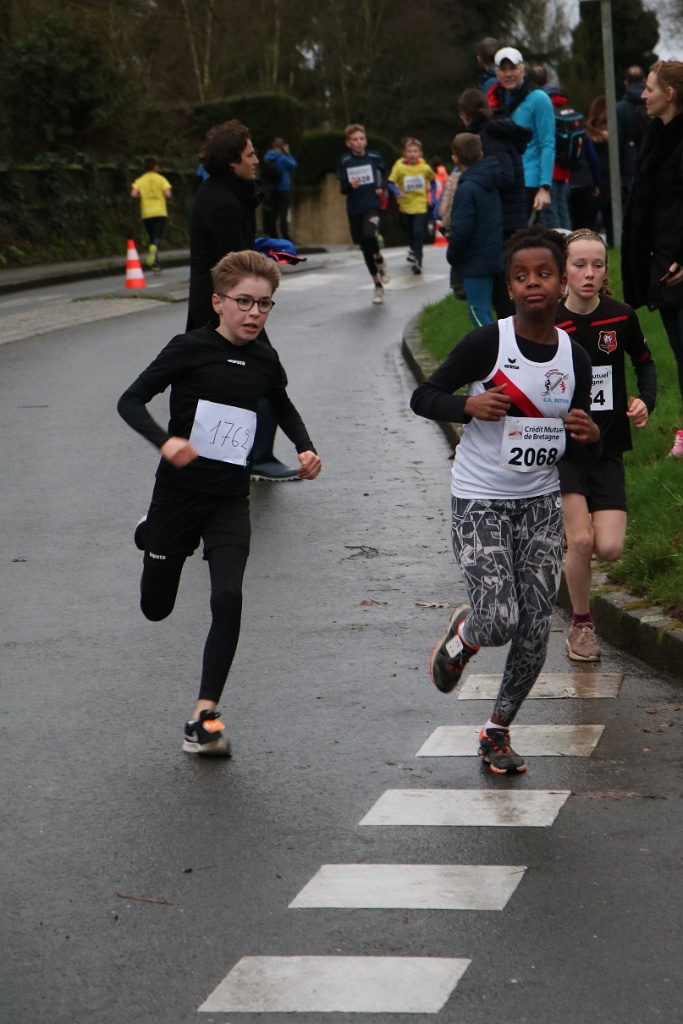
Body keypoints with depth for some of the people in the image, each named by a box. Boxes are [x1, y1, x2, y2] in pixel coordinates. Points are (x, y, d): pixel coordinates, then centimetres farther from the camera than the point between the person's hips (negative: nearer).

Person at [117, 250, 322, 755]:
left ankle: (203, 718, -11)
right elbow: (131, 400, -12)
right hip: (179, 491, -2)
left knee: (228, 599, -17)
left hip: (231, 500, 2)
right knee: (156, 607, 13)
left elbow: (284, 407, 23)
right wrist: (165, 440, -29)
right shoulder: (190, 349, -11)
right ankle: (152, 535, 48)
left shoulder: (264, 359, 2)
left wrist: (306, 449, 6)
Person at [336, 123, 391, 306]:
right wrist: (350, 186, -21)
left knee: (369, 235, -31)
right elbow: (343, 189, 1)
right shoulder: (344, 162, -1)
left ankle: (380, 260, 1)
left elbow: (383, 177, 16)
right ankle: (378, 286, 23)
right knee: (365, 249, 7)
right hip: (355, 209, 2)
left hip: (373, 205, -2)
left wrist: (381, 189, -4)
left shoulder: (374, 157, -1)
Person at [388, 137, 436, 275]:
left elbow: (432, 179, 10)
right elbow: (391, 182, -12)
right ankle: (413, 250, 48)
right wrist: (397, 192, -29)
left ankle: (417, 261, -12)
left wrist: (432, 196, 8)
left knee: (418, 232, -15)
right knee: (409, 232, 19)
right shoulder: (399, 167, -14)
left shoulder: (425, 167, -9)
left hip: (420, 205, -1)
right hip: (405, 205, 1)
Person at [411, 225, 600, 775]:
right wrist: (469, 405, -23)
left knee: (535, 630, 2)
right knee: (499, 622, -15)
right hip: (480, 501, -4)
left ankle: (498, 730, 23)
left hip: (541, 502, 4)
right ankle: (459, 639, 22)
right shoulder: (486, 344, -12)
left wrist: (590, 437, -14)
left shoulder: (575, 358, 1)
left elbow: (579, 455, 9)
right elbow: (423, 396, -4)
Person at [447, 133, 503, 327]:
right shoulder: (490, 183, 7)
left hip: (475, 260, -9)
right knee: (483, 310, 17)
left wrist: (452, 256, -7)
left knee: (477, 310, -5)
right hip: (492, 255, 9)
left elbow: (461, 230, -24)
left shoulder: (466, 188, -19)